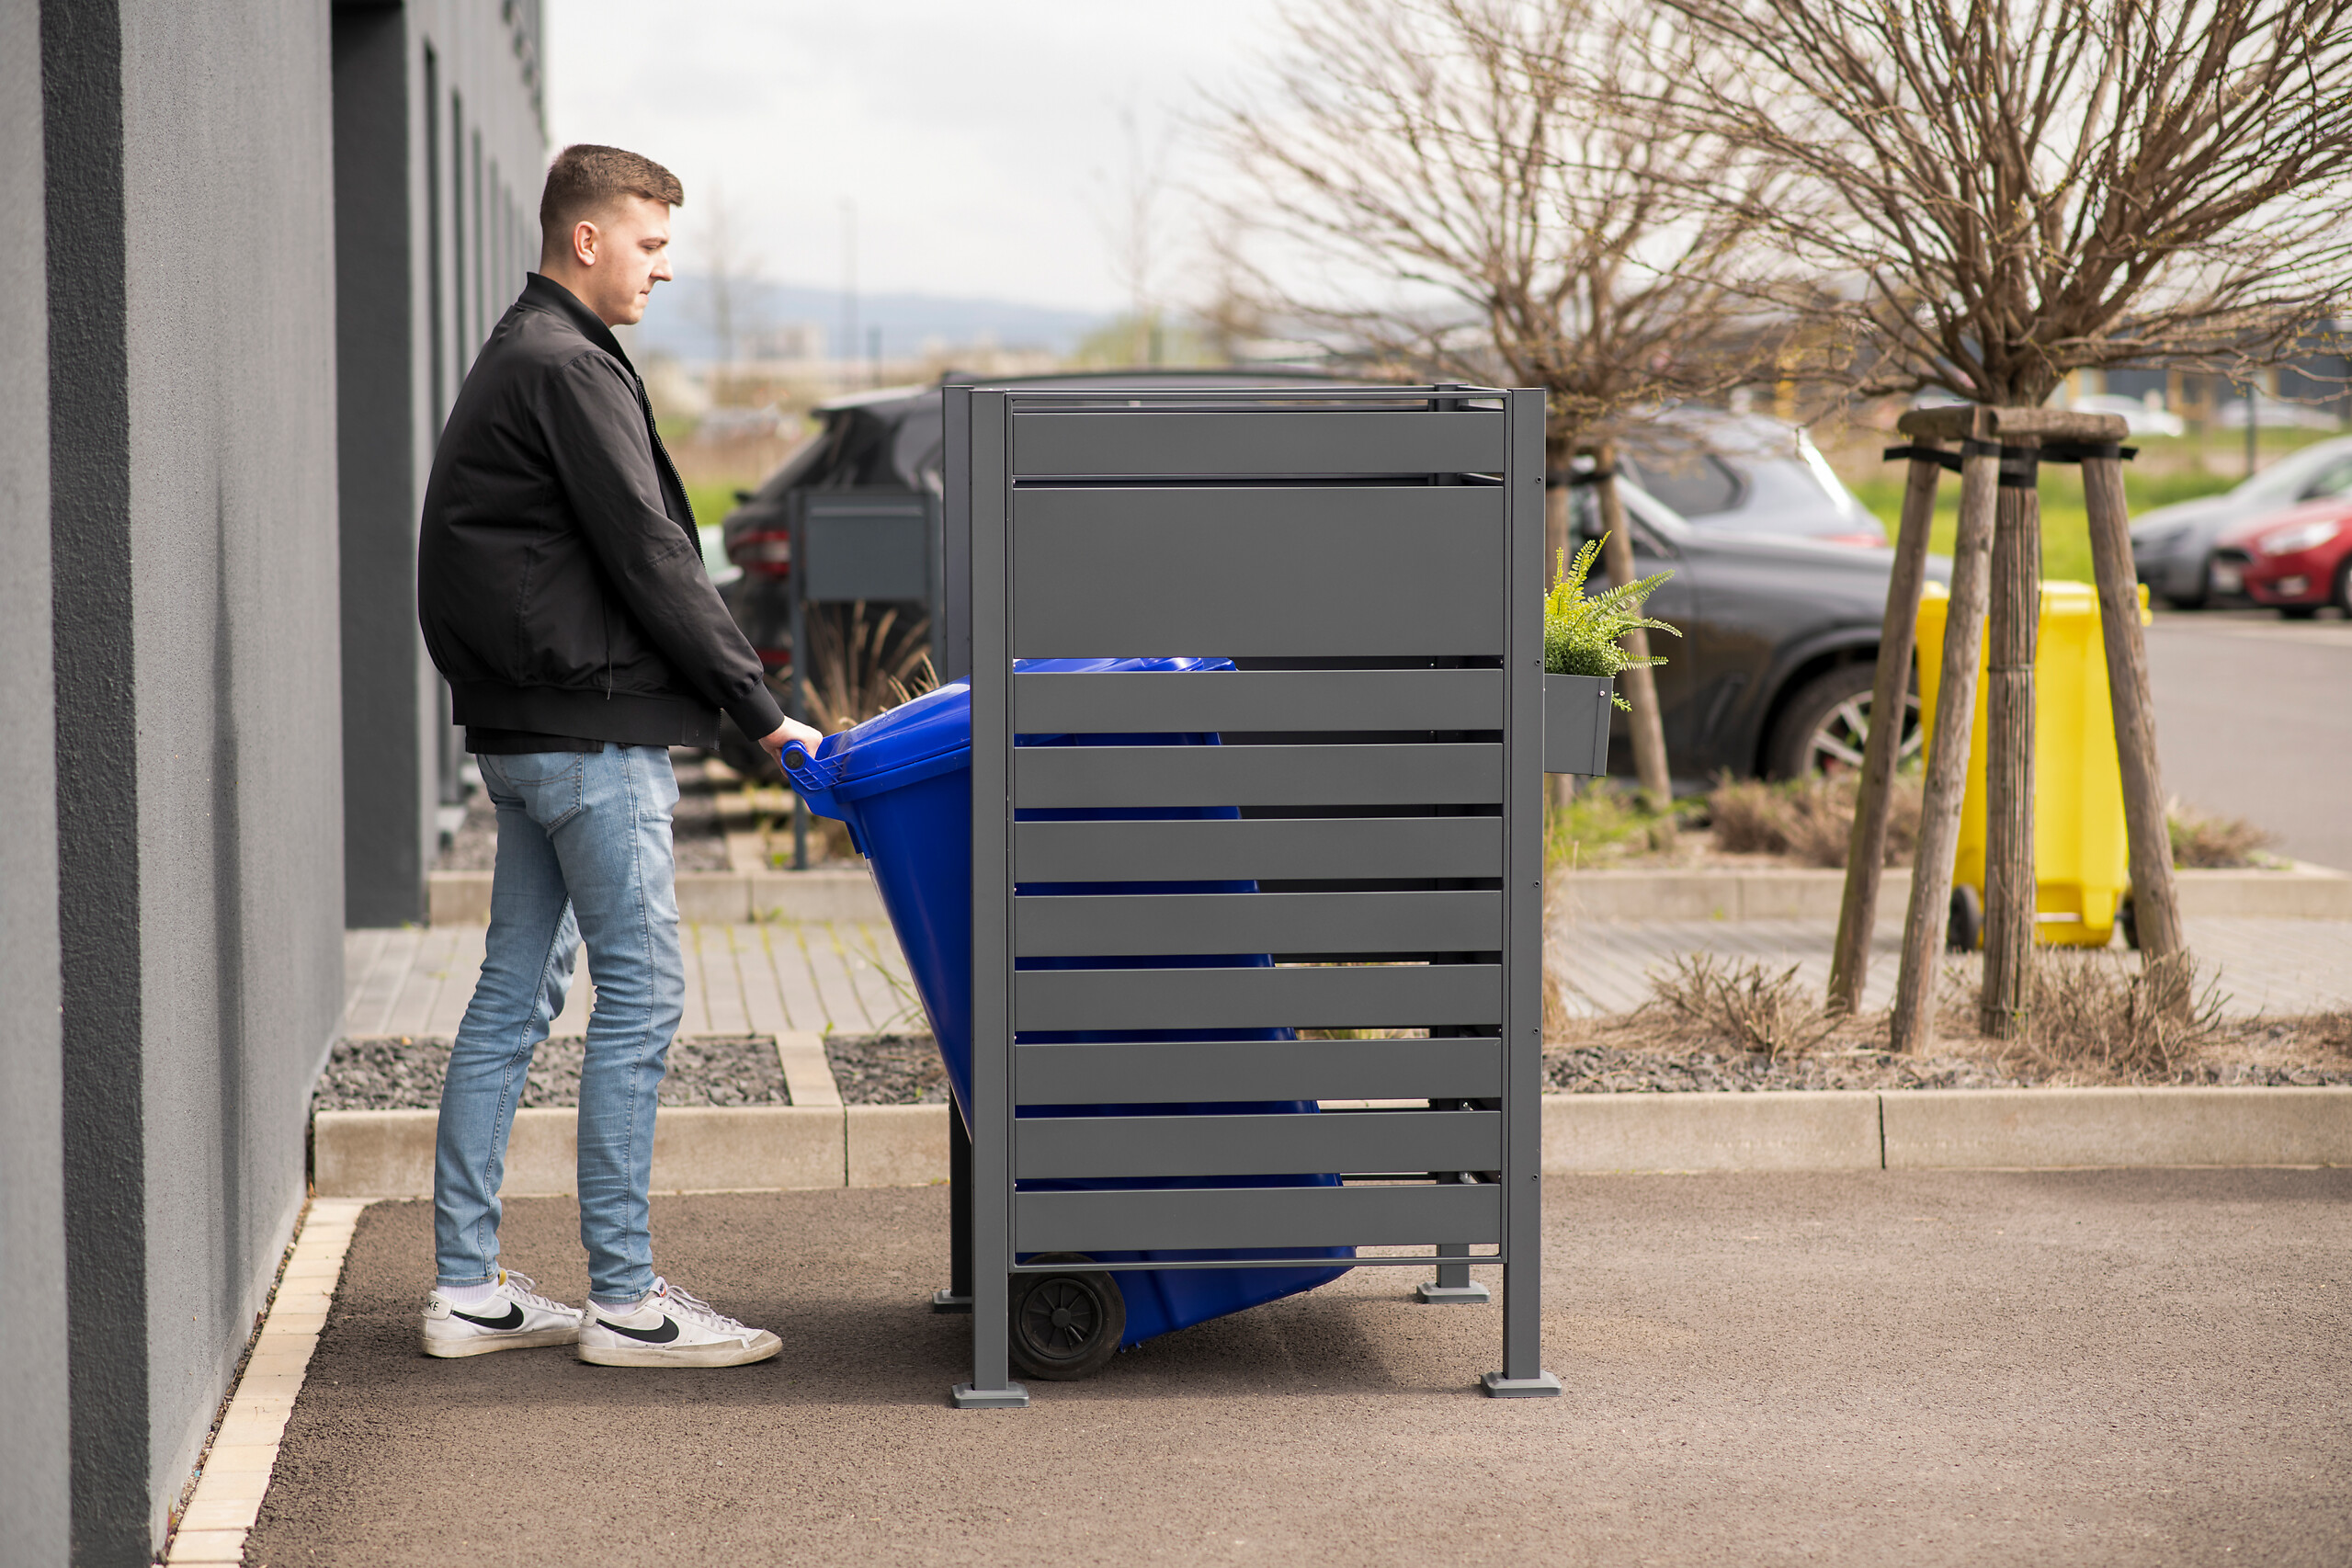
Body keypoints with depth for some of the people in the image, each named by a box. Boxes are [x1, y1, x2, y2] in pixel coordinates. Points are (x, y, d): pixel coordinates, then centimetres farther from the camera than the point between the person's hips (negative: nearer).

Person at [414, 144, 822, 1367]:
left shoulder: (512, 362, 20)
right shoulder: (568, 370, -12)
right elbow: (648, 557, -16)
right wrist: (760, 709, -11)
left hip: (523, 731, 10)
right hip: (589, 733, -10)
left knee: (516, 992, 11)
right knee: (641, 994, -6)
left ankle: (467, 1288, 14)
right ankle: (624, 1299, -2)